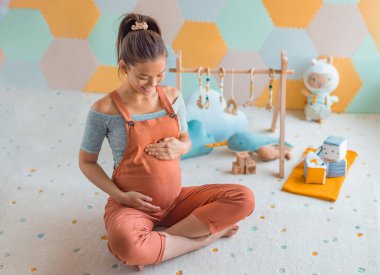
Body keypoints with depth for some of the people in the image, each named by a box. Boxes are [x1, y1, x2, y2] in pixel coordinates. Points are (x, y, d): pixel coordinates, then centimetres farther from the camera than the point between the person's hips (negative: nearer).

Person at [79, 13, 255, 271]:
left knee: (244, 198, -13)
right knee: (125, 245, -39)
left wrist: (179, 148, -12)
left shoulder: (173, 97, 0)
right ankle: (207, 234, -15)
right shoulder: (104, 110, -13)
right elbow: (86, 162, -2)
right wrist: (120, 196, -15)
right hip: (133, 204, -5)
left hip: (175, 199, 5)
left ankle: (157, 240, -15)